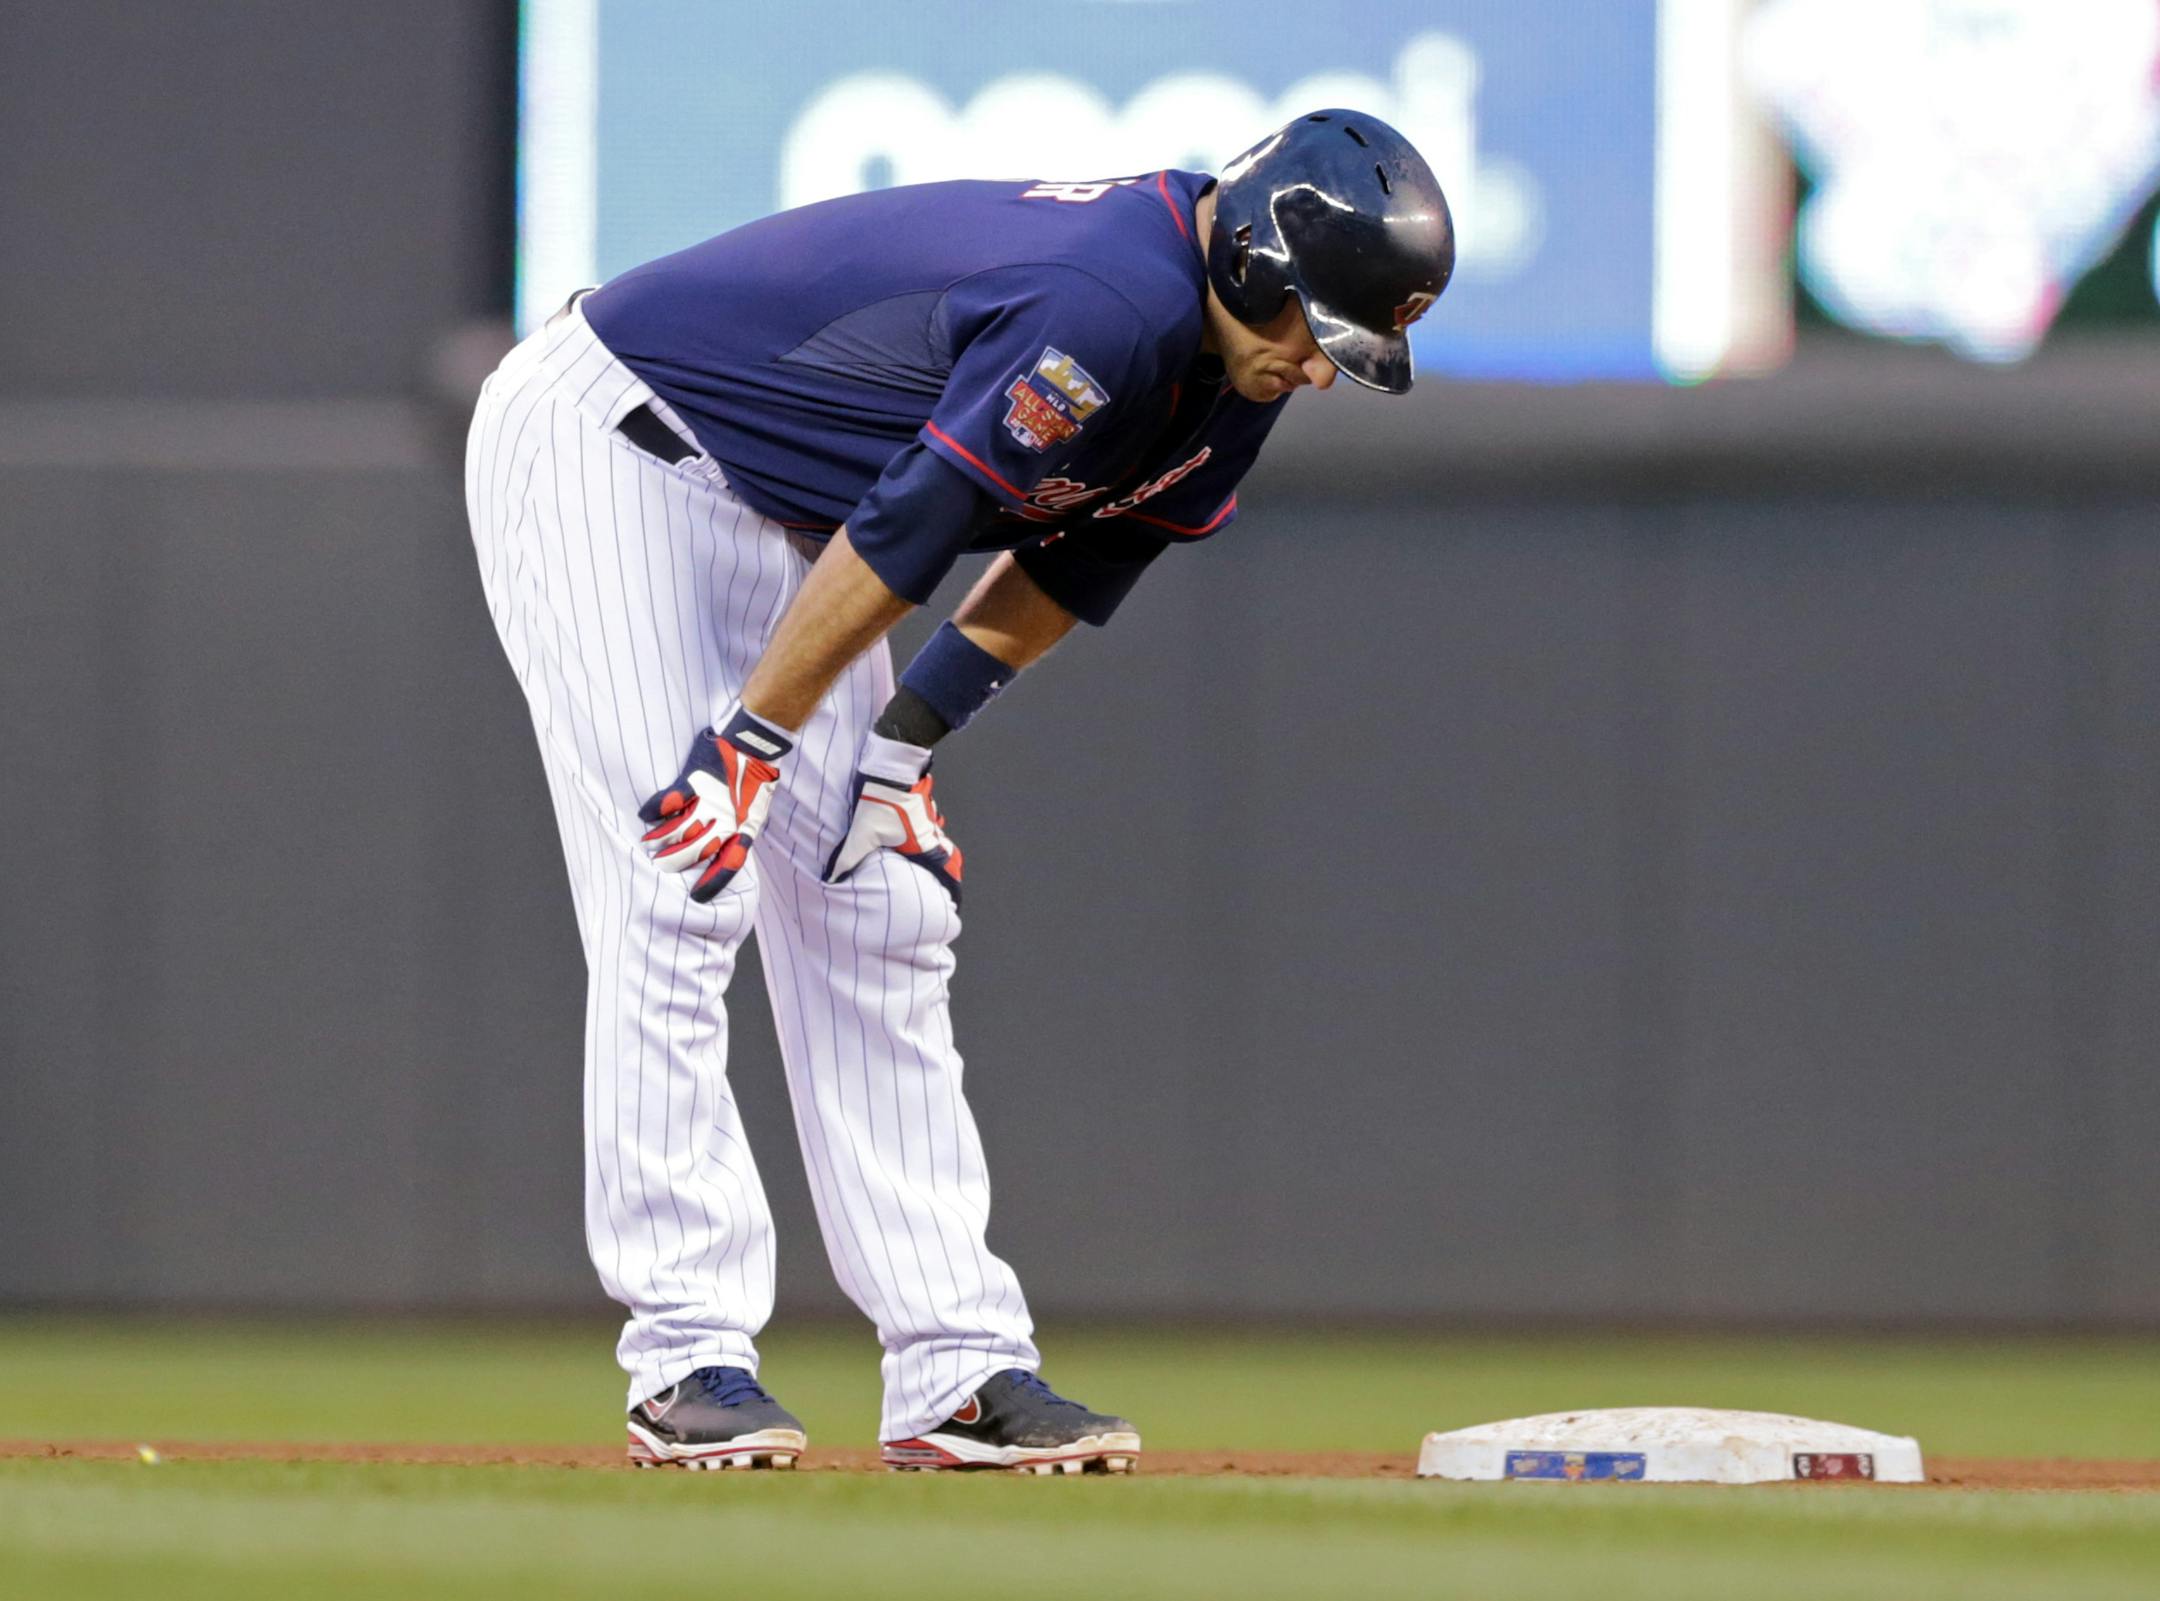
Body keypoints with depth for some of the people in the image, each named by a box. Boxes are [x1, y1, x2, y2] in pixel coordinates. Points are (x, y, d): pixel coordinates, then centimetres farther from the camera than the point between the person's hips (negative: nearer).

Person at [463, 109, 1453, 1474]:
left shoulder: (1234, 361, -3)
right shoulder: (1111, 306, -32)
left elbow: (1075, 558, 6)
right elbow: (905, 529, -29)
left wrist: (906, 740, 1)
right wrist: (755, 745, -24)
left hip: (771, 501, 9)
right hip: (601, 432, -9)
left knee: (879, 916, 4)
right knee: (679, 898, -15)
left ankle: (958, 1367, 3)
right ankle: (689, 1361, -14)